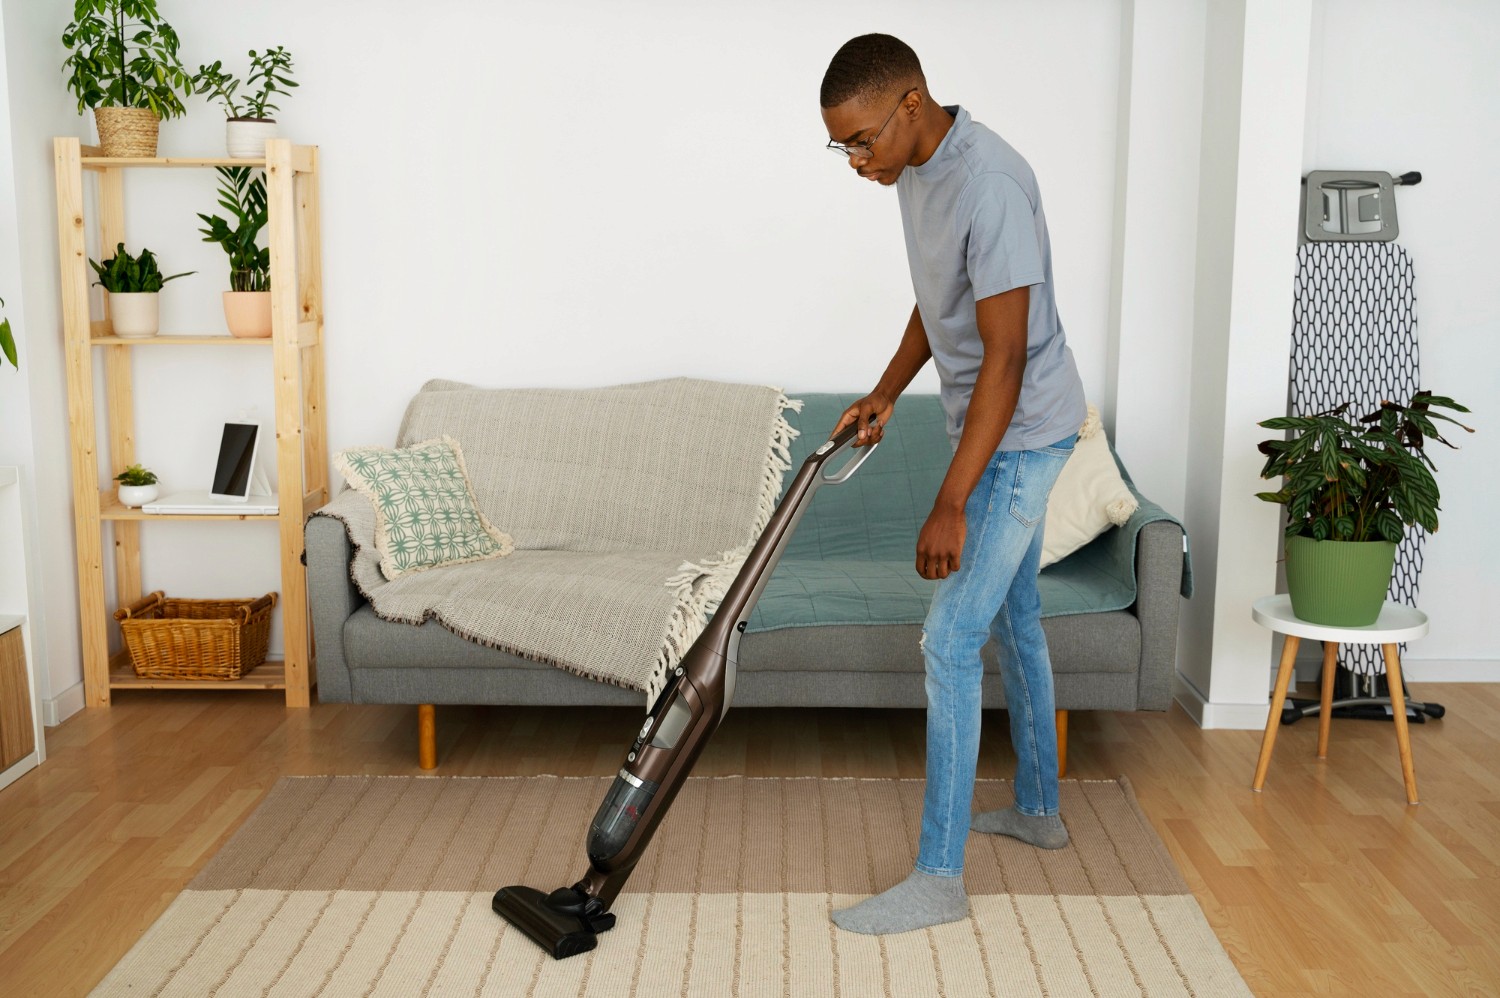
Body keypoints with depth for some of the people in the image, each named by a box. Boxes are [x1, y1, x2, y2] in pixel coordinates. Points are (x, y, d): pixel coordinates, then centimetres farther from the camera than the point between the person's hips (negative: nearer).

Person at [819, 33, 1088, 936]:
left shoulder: (989, 185, -27)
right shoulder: (916, 171, 4)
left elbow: (1004, 357, -28)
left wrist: (951, 505, -28)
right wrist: (888, 391, 7)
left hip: (1022, 433, -10)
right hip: (996, 426, 10)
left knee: (951, 641, -9)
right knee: (1014, 619, 18)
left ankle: (939, 879, 0)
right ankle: (1039, 809, 35)